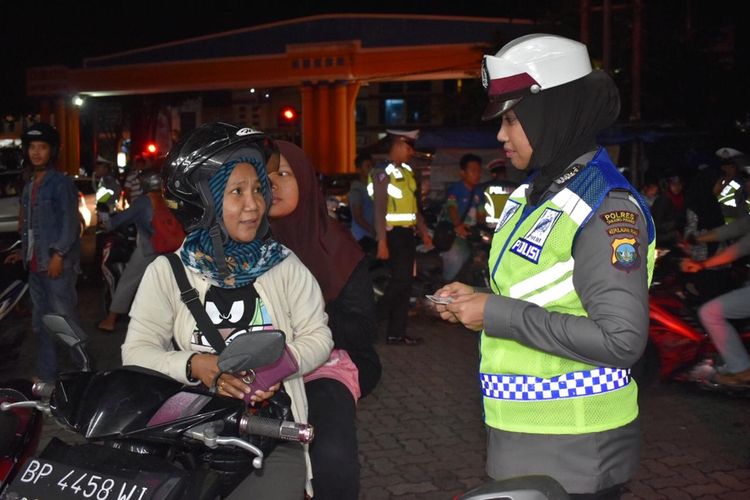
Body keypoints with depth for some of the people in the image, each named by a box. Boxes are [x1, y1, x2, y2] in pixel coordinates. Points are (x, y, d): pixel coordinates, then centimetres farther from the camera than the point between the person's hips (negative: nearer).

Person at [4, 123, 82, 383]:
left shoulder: (61, 183, -6)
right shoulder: (29, 187, 19)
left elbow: (70, 222, -13)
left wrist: (58, 255, -19)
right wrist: (24, 252, 17)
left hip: (57, 264, -8)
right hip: (36, 265, 8)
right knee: (41, 322, 13)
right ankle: (46, 375, 22)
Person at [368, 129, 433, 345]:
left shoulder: (407, 172, 14)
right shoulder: (382, 172, -10)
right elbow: (379, 209, -16)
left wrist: (424, 231, 14)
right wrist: (382, 242, -21)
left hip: (407, 234, 8)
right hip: (393, 234, -8)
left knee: (404, 282, 8)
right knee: (401, 280, -12)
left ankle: (396, 332, 13)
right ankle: (374, 318, 5)